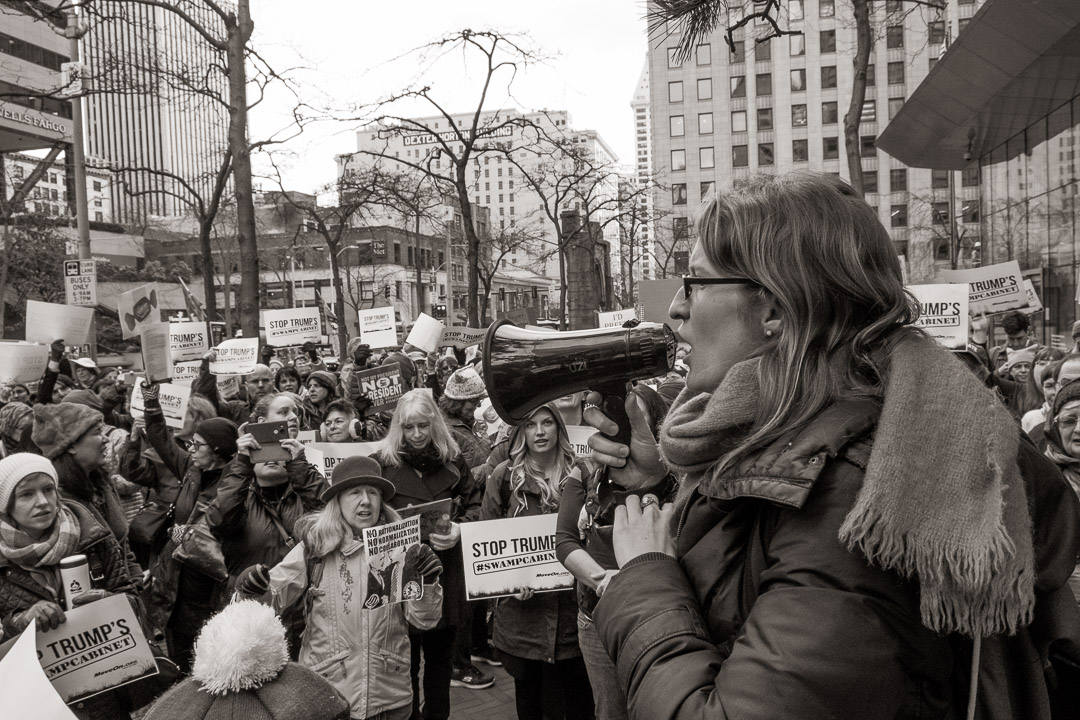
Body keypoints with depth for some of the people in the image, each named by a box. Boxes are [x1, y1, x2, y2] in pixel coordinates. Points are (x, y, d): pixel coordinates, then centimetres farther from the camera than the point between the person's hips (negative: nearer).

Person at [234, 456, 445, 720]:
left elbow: (423, 620, -1)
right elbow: (271, 599, -4)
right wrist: (253, 591, -25)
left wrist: (426, 582, -18)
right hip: (326, 696, -1)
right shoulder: (313, 548, -5)